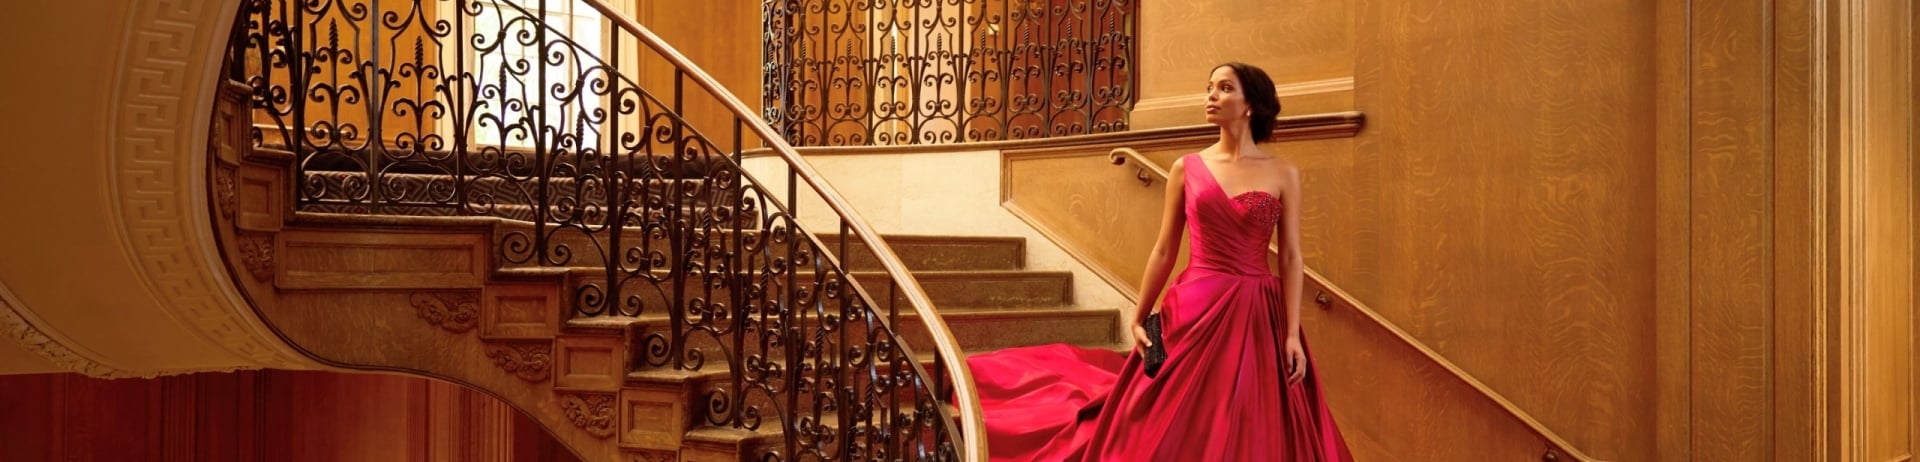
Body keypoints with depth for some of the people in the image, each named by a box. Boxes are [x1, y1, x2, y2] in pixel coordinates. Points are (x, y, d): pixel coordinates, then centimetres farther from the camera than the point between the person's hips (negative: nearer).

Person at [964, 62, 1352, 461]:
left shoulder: (1283, 174, 2)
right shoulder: (1186, 168, 5)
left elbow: (1291, 257, 0)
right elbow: (1164, 251, 6)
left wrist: (1292, 334, -7)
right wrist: (1138, 318, 2)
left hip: (1258, 315, 0)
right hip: (1196, 309, 0)